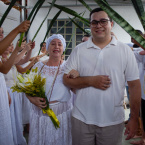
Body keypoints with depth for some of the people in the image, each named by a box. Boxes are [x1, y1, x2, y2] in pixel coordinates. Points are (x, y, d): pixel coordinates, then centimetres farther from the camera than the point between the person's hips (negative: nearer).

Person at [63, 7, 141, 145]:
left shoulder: (125, 50, -1)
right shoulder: (79, 50, 2)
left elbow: (134, 85, -1)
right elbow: (66, 79, 1)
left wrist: (134, 119, -4)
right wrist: (91, 81, -14)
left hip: (113, 121, 0)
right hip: (81, 118, 1)